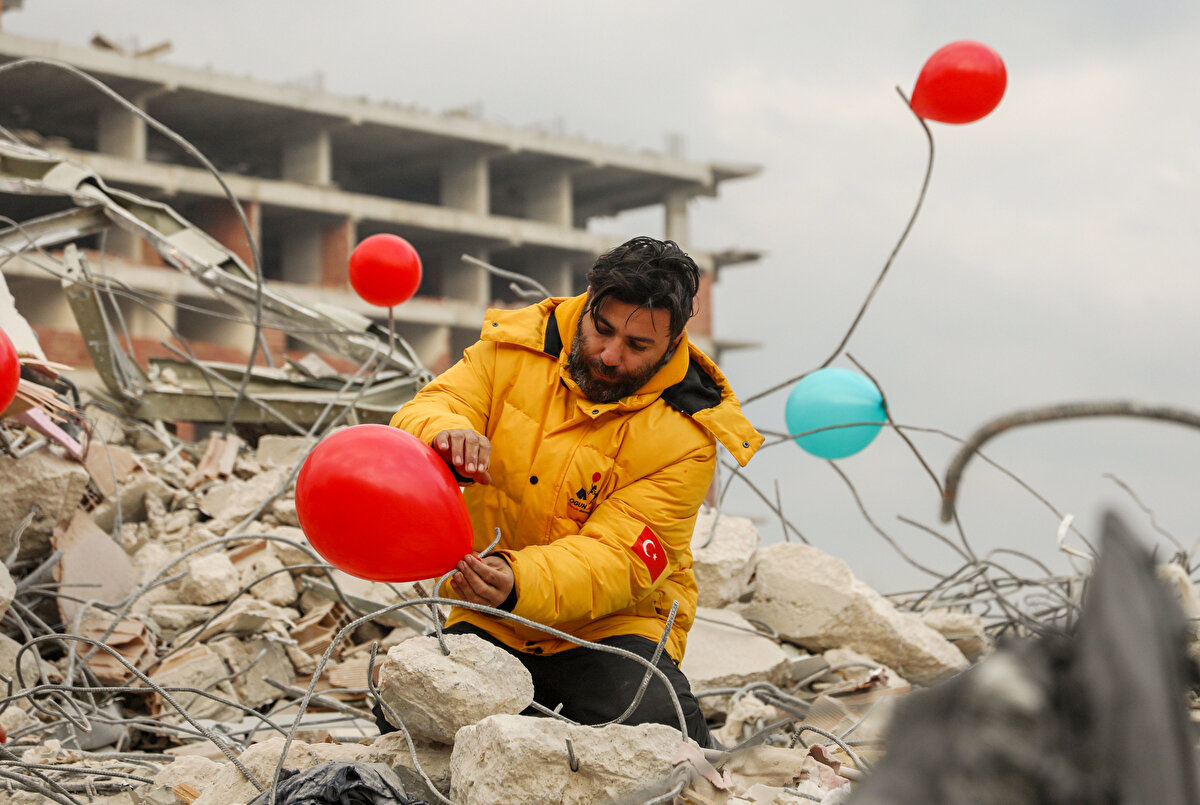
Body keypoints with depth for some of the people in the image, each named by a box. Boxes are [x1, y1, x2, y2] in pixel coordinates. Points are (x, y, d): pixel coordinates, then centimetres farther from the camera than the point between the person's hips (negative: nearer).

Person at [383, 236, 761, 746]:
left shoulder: (685, 435, -13)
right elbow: (422, 415, -8)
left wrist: (519, 584, -41)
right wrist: (447, 435, -35)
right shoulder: (516, 346, -3)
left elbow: (614, 558, -21)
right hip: (490, 625, 3)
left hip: (610, 626, -3)